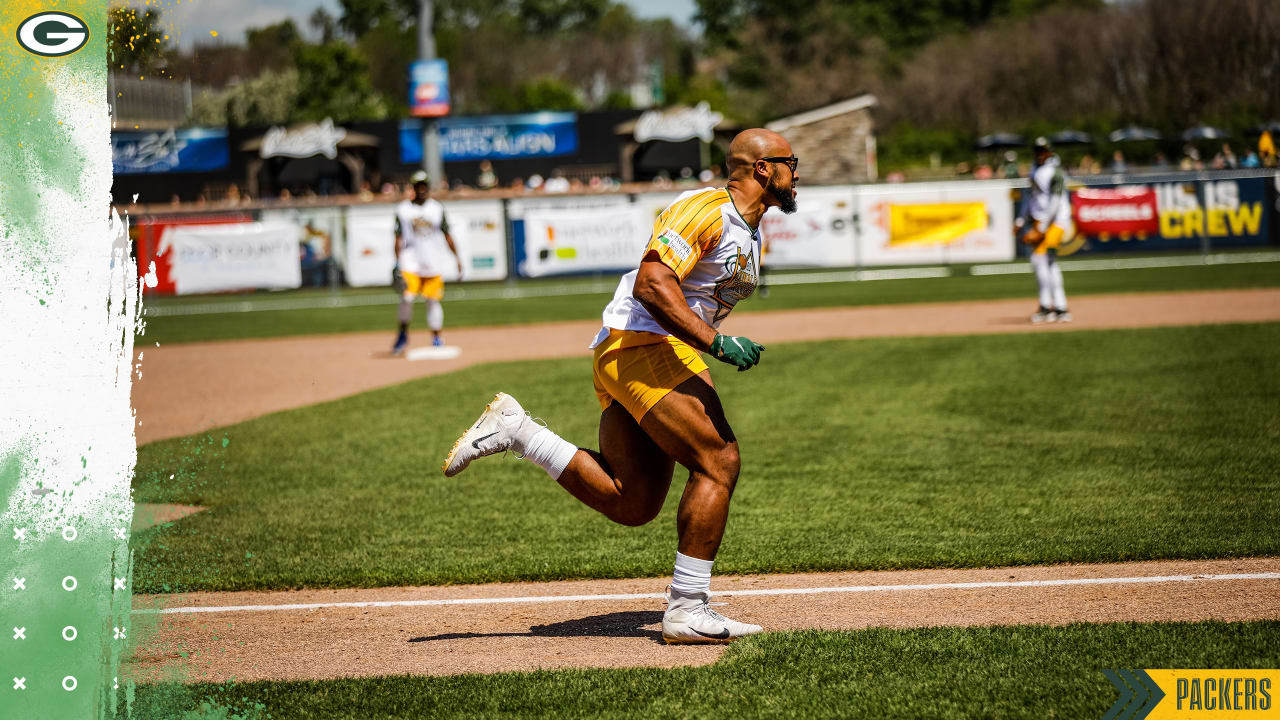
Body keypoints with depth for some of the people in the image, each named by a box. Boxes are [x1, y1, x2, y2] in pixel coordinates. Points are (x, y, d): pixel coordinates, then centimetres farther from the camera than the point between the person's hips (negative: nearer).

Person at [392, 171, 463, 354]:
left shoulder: (437, 208, 7)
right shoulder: (403, 209, 3)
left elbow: (447, 235, 11)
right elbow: (399, 238, 2)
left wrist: (457, 258, 6)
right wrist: (398, 263, -6)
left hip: (433, 262, 1)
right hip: (411, 261, -1)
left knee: (433, 301, 1)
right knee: (407, 298, -14)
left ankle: (437, 339, 11)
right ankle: (403, 335, 4)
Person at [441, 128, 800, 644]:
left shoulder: (751, 235, 22)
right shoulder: (705, 209, -11)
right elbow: (651, 285, -23)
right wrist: (716, 343, -26)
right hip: (641, 345, -10)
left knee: (632, 503, 2)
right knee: (718, 462, -16)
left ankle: (516, 432, 9)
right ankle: (687, 610, -15)